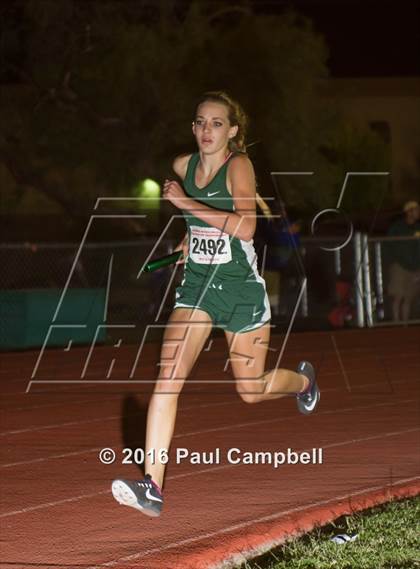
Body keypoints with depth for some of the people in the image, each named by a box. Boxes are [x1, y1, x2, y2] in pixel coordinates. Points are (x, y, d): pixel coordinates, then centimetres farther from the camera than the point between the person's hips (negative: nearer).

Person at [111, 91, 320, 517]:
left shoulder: (238, 165, -15)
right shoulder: (182, 166, 3)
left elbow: (245, 226, -30)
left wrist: (186, 203, -29)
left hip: (241, 286, -4)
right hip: (196, 284, 4)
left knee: (250, 390, 11)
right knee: (167, 377, -16)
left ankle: (302, 379, 49)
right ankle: (152, 486, -21)